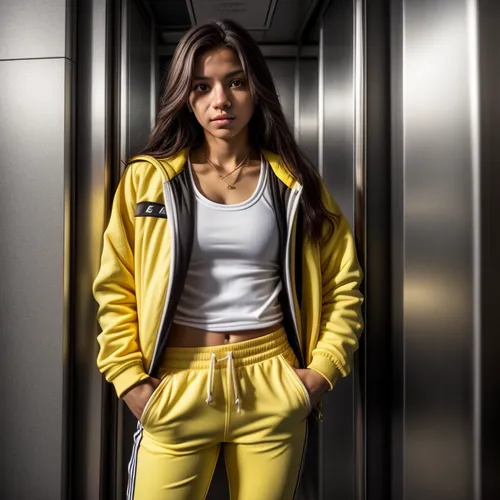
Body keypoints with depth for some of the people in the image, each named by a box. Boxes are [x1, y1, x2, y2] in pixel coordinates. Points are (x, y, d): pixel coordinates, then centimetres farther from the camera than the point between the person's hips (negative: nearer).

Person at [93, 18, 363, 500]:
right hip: (176, 388, 0)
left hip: (272, 388, 1)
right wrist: (130, 381, -6)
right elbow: (115, 291, 1)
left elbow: (342, 285, 6)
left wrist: (321, 372, -2)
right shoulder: (148, 178, -1)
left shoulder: (294, 184, 2)